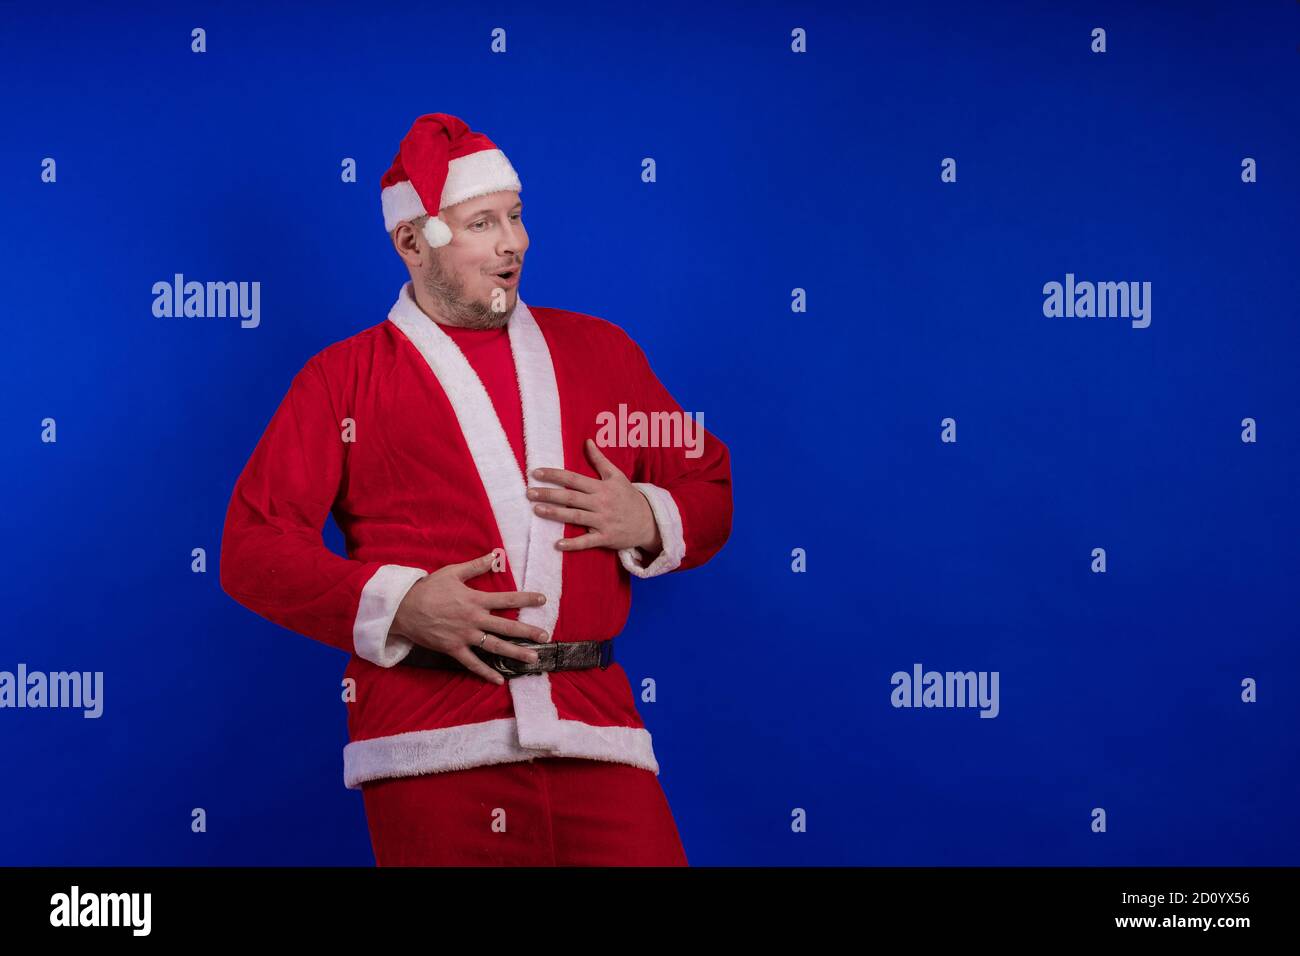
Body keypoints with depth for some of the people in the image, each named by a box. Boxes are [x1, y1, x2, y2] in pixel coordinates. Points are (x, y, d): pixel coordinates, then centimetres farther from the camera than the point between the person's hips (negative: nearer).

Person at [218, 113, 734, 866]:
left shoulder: (598, 351, 18)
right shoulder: (342, 378, 9)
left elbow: (708, 484, 22)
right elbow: (254, 545, 2)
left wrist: (650, 521, -1)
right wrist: (399, 606, -11)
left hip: (596, 731, 3)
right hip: (435, 746, -2)